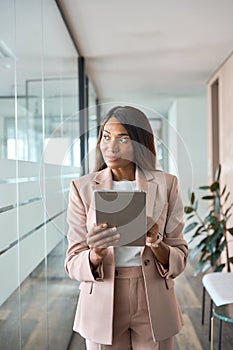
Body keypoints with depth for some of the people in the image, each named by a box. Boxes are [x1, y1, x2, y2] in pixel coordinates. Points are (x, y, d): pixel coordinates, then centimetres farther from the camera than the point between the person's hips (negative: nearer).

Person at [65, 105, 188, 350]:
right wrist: (96, 254, -27)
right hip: (102, 306, 0)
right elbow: (73, 264, -7)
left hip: (154, 307, 1)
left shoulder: (165, 184, -6)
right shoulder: (82, 188, -7)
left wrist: (156, 245, -24)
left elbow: (179, 259, -3)